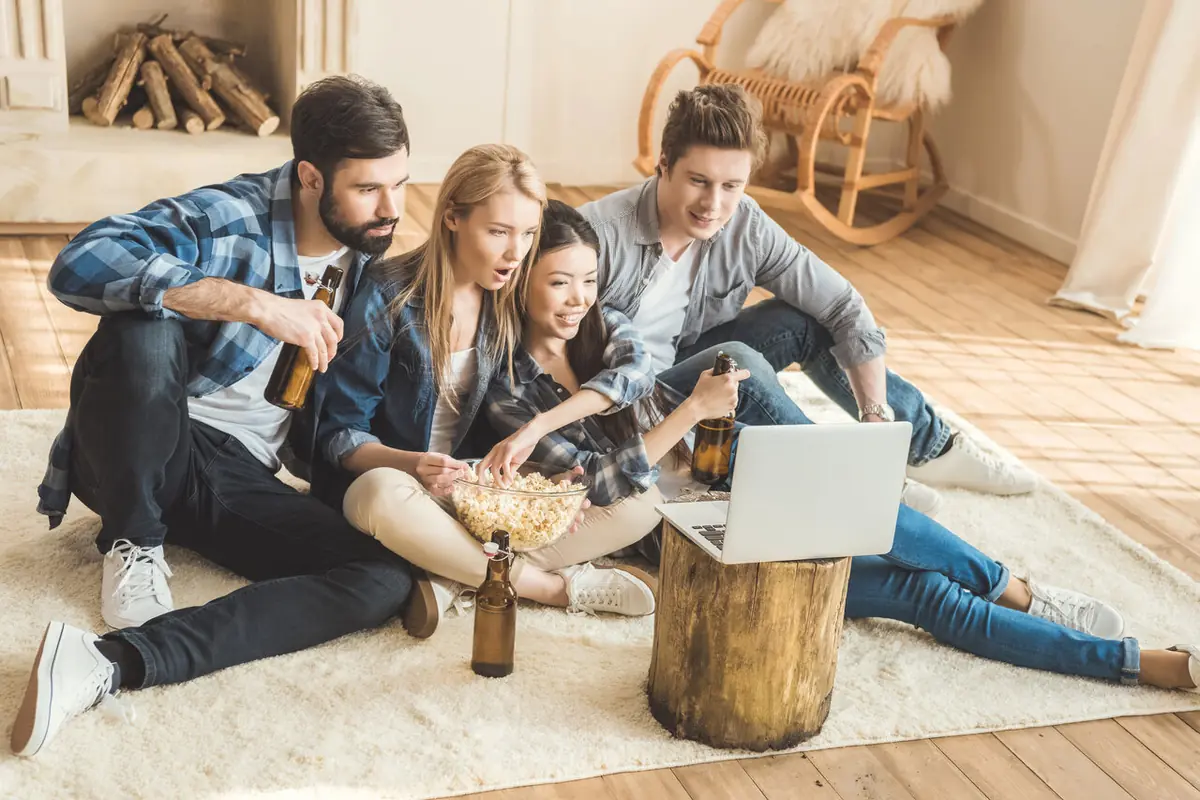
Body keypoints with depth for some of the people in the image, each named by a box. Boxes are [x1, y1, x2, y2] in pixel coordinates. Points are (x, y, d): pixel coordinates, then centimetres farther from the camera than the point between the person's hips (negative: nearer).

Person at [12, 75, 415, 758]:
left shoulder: (370, 252, 4)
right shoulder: (228, 216, -16)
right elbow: (79, 266, -33)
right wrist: (254, 303, -37)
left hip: (240, 477, 5)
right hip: (138, 459, -5)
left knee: (388, 579, -20)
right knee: (143, 327, -35)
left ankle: (115, 661, -32)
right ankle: (134, 544, -10)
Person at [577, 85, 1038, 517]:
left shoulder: (748, 230, -15)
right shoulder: (598, 234, -28)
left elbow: (845, 308, -11)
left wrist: (876, 415, -18)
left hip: (684, 372, 5)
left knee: (806, 324, -10)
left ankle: (929, 446, 6)